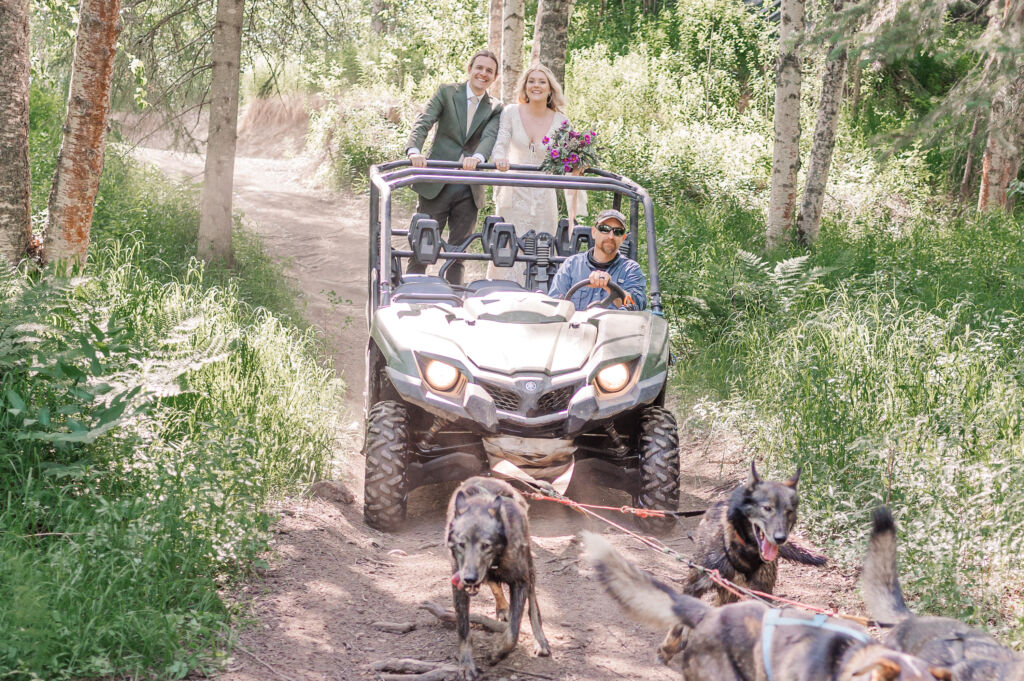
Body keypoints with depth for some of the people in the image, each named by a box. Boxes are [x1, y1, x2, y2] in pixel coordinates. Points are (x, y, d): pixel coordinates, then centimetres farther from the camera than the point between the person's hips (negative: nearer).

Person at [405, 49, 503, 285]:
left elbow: (490, 137, -9)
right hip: (437, 185, -2)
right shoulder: (446, 93, 4)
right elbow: (423, 123, -9)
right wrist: (414, 151, -29)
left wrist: (477, 157, -32)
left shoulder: (495, 109, 9)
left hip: (469, 191, 2)